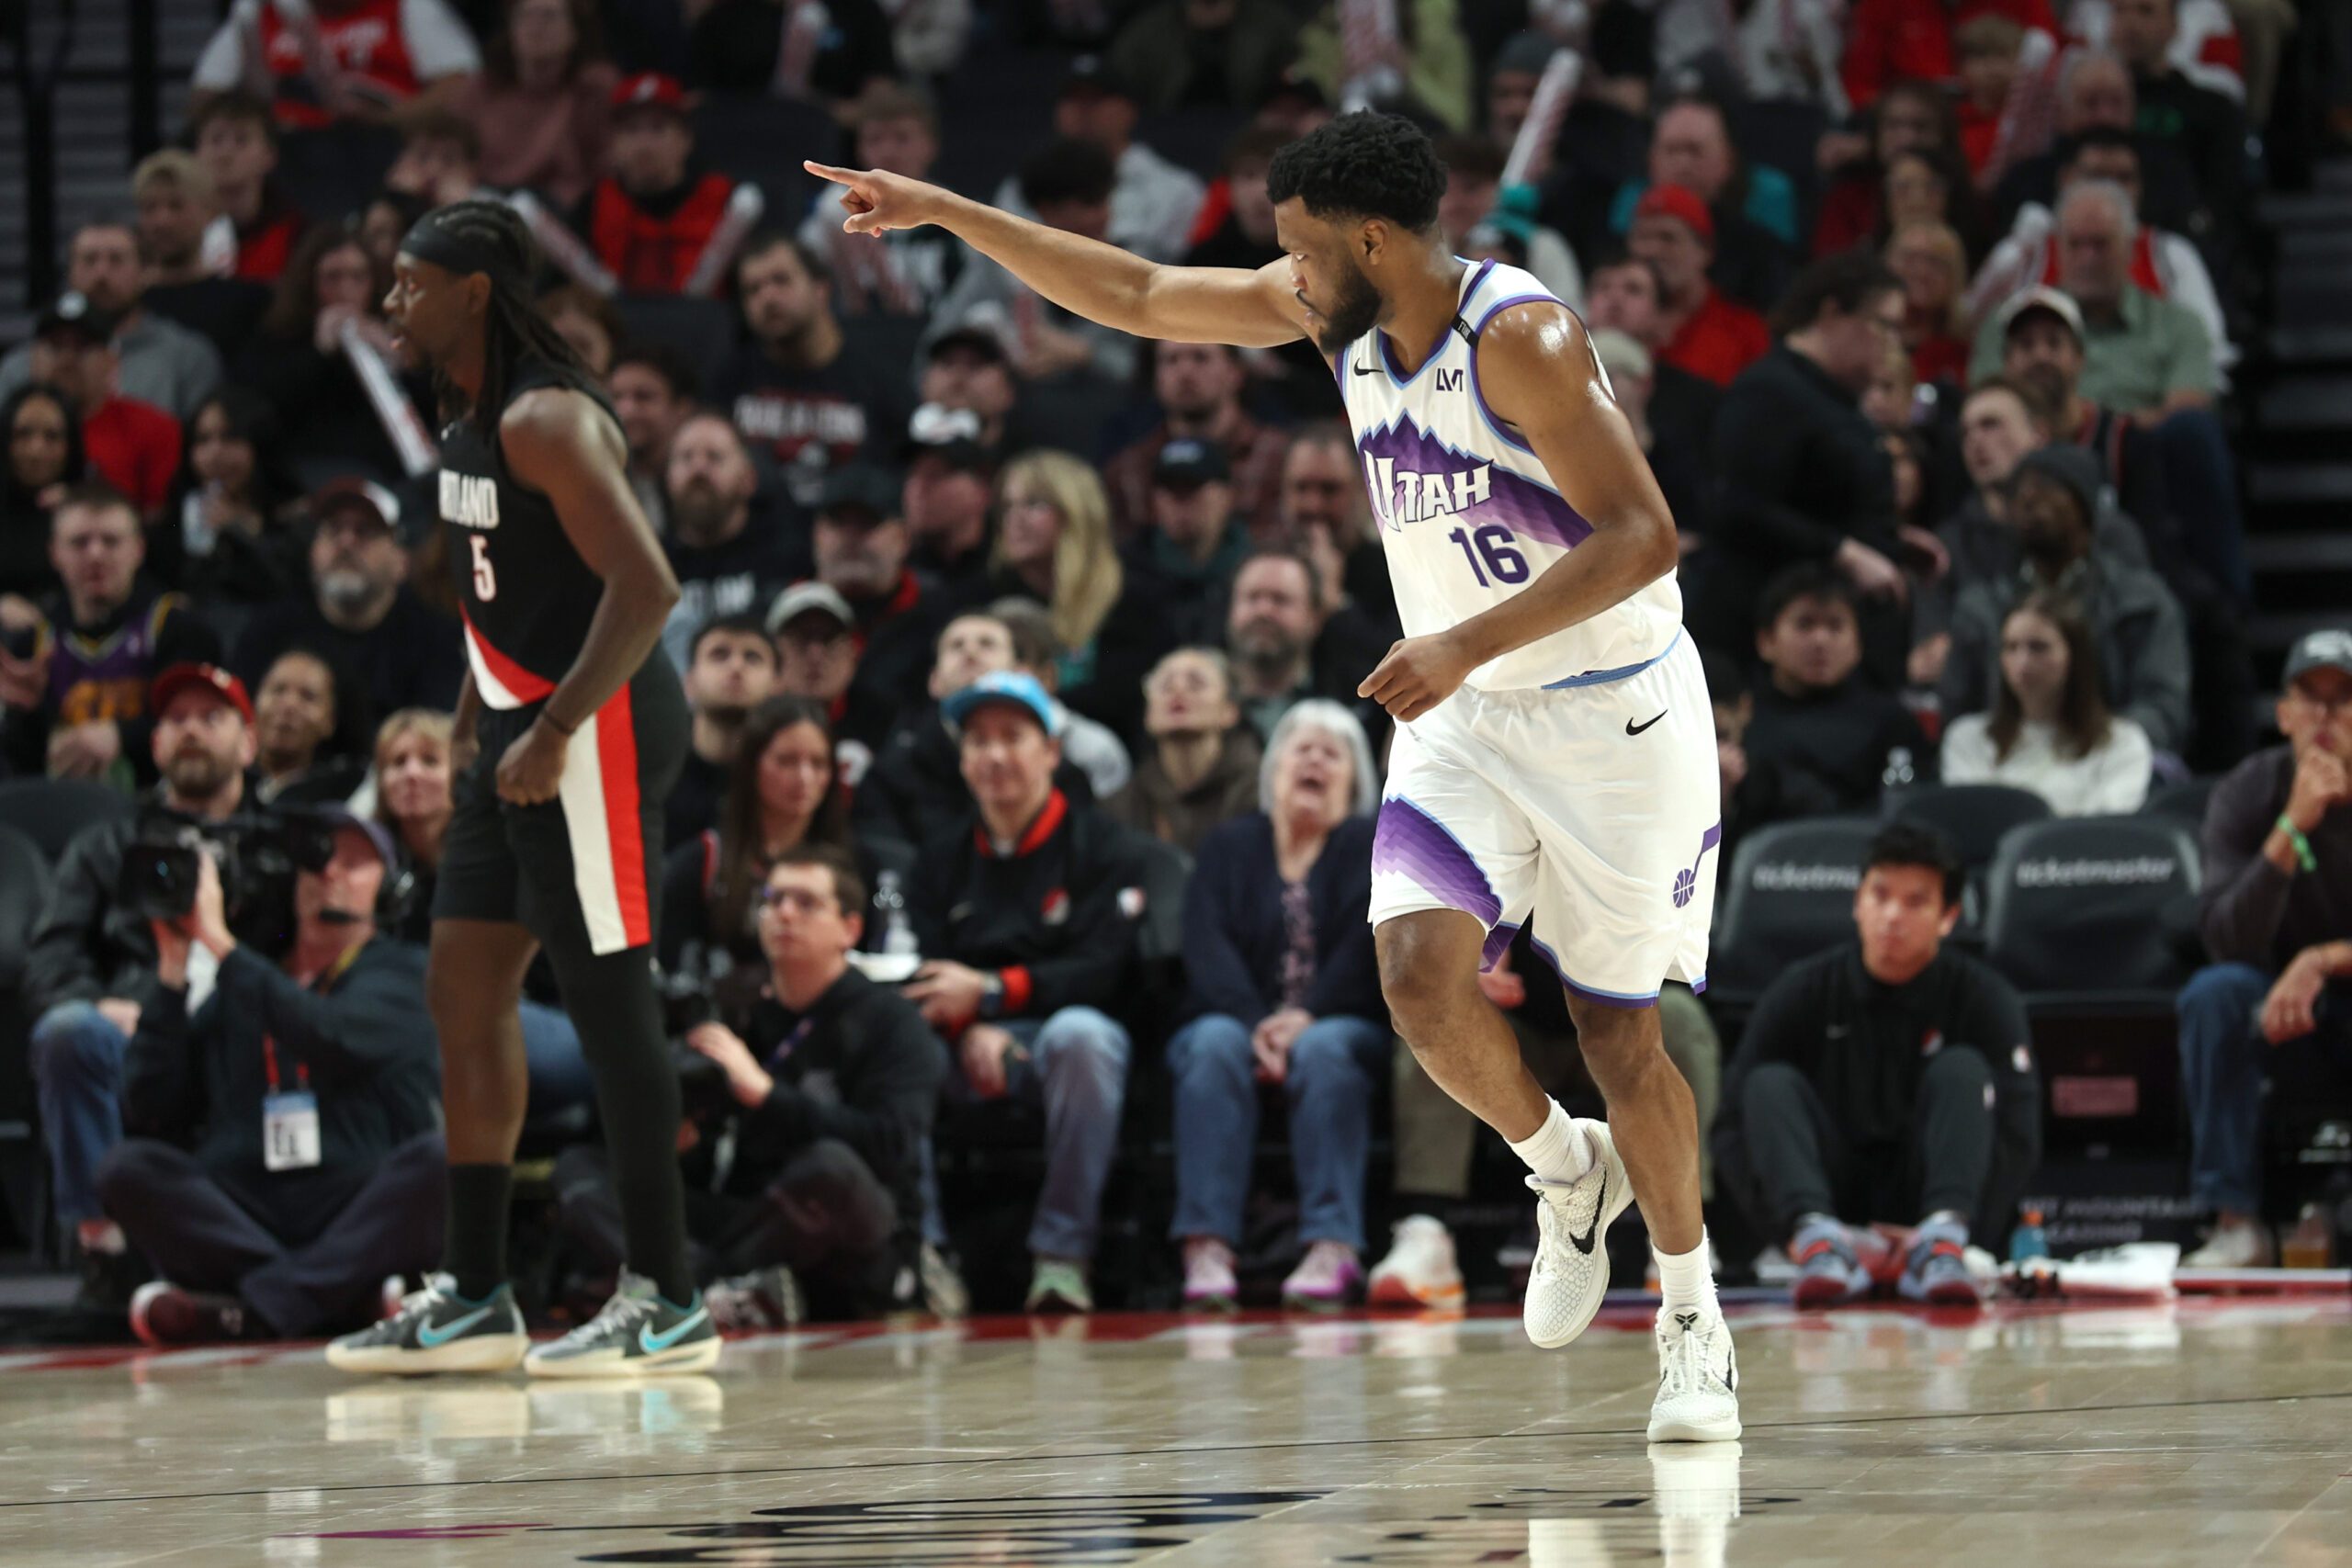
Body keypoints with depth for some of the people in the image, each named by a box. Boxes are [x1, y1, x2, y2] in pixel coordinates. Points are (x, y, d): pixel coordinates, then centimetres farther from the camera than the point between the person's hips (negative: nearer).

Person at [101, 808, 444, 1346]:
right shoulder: (235, 991, 21)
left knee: (440, 1158, -30)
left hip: (359, 1220, -3)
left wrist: (220, 944, -6)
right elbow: (149, 1112, 10)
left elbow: (333, 1037, -12)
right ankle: (346, 1297, -30)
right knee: (129, 1167, -22)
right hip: (239, 1216, 3)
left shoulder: (397, 972, 13)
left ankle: (258, 1306, -37)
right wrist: (173, 969, 7)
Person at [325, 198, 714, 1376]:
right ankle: (474, 1298, 16)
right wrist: (470, 722, 19)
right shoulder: (470, 420, 13)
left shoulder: (544, 421, -17)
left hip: (594, 730, -10)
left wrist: (552, 735, -25)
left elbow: (646, 587, -25)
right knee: (462, 989, 11)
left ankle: (668, 1306, -2)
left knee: (605, 997, -7)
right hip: (523, 729, 10)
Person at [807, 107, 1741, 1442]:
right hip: (1466, 710, 6)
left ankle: (1693, 1313, 23)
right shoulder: (1339, 309, -1)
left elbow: (1643, 536, -27)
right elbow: (1141, 297, 8)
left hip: (1614, 711, -6)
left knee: (1620, 1032, 2)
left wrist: (1469, 644, -33)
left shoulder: (1520, 335, -22)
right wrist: (943, 212, 6)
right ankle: (1567, 1174, 13)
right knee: (1421, 973, -16)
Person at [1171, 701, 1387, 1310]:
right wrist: (1255, 1025, -21)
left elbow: (1368, 941, -7)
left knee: (1324, 1050, -35)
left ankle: (1333, 1248, -46)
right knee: (1215, 1044, -32)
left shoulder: (1371, 847, 11)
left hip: (1339, 1026, -1)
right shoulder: (1229, 847, 14)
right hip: (1237, 1020, 1)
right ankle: (1206, 1249, -45)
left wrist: (1307, 1020, -23)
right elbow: (1207, 947, -2)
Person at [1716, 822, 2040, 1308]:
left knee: (1962, 1069, -20)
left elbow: (2019, 1139, -10)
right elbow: (1735, 1124, -5)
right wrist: (1802, 1230, -21)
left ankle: (1941, 1243, -45)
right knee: (1772, 1084, -20)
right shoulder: (1802, 991, 0)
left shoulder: (1986, 999, -2)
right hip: (1827, 1199, 1)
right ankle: (1817, 1239, -47)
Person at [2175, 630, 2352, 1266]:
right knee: (2214, 992, -30)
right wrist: (2292, 829, -30)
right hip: (2288, 1023, 1)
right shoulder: (2249, 794, -8)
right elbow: (2229, 943, -21)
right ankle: (2236, 1226, -28)